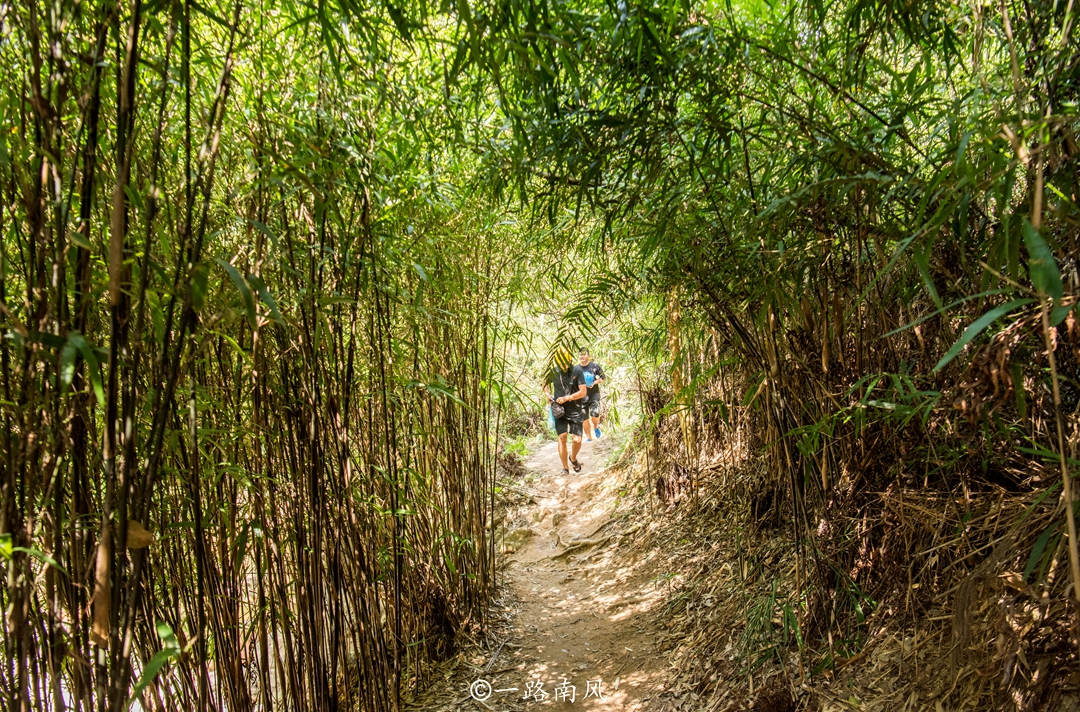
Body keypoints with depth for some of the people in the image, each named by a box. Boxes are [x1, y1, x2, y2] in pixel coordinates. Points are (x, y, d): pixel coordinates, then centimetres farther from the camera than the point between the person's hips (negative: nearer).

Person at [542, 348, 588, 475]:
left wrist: (566, 398, -17)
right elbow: (544, 384, 17)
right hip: (560, 410, 1)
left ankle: (573, 458, 26)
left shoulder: (577, 371, -9)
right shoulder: (553, 371, -2)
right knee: (562, 437, -7)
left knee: (577, 440, -7)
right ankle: (565, 467, 8)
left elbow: (583, 392, -11)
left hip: (575, 410, -1)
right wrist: (547, 395, -2)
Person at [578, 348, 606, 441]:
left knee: (595, 416, -17)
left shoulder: (595, 366, -3)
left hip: (594, 395, -2)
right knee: (585, 418, 5)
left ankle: (596, 427, 18)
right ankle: (589, 438, 19)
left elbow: (603, 378, 4)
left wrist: (595, 382, -13)